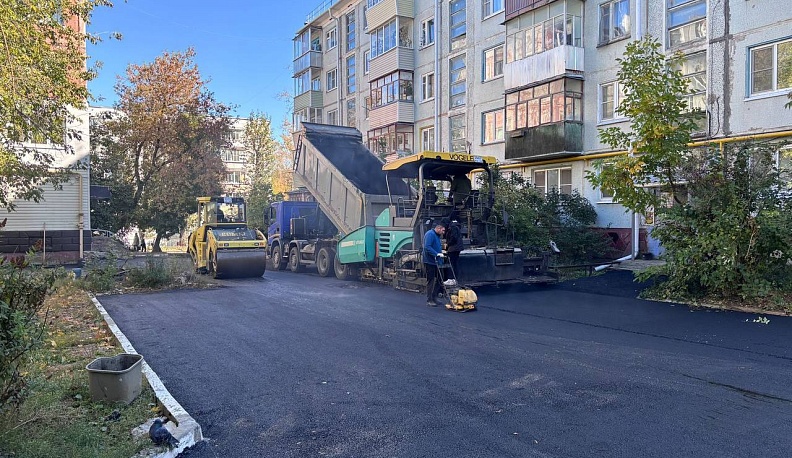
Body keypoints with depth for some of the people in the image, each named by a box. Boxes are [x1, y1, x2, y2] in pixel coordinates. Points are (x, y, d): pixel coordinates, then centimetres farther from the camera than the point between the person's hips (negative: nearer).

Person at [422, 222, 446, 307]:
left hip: (436, 262, 10)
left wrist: (441, 251, 8)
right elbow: (427, 247, -24)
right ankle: (429, 300, 4)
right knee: (430, 281, -4)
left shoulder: (437, 235, 17)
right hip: (430, 262, -10)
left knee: (439, 279, 12)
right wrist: (437, 254, -27)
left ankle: (434, 297, 22)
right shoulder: (430, 234, -15)